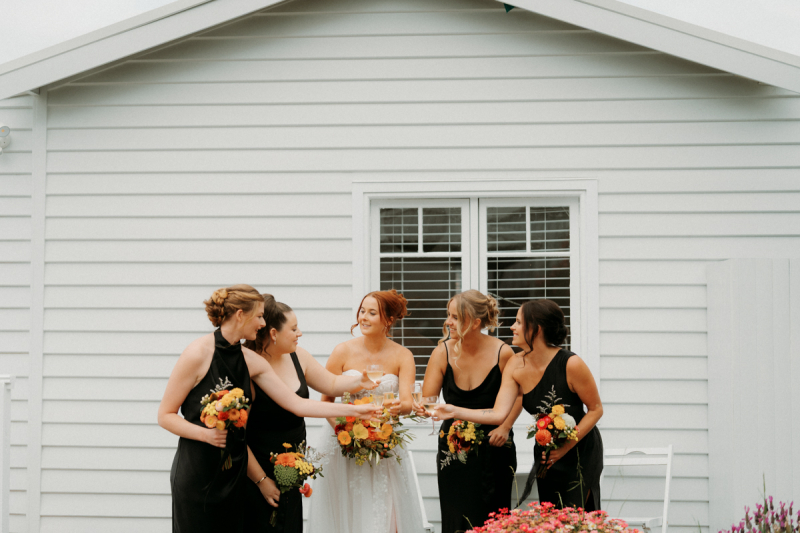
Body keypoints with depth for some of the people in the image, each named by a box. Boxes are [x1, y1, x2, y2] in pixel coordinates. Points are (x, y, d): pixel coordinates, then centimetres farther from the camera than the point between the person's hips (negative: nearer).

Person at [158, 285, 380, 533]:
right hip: (196, 473, -6)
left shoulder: (251, 361, 6)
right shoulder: (198, 354, -11)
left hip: (233, 474, 6)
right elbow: (165, 415, -8)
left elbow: (296, 404, 7)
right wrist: (205, 433, -22)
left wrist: (354, 410, 4)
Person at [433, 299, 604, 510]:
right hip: (546, 452, 5)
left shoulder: (571, 364, -23)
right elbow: (499, 413, -13)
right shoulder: (516, 366, -7)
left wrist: (566, 446, -19)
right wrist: (454, 411, -22)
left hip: (580, 451, -5)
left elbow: (596, 409, -13)